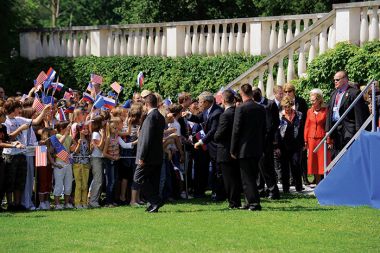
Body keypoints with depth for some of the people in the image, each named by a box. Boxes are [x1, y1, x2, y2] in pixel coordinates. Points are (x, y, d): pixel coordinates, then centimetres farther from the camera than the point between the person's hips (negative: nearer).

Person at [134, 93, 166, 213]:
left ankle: (155, 201, -10)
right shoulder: (160, 117, 13)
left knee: (139, 177, -4)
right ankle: (153, 205, 13)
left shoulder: (151, 117, -16)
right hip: (158, 156, 9)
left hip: (150, 156, -9)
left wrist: (142, 157, -19)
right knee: (153, 180, 12)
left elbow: (147, 138, -20)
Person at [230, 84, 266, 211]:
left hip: (244, 149, -6)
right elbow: (264, 130, 11)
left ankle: (254, 202, -9)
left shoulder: (241, 109, -13)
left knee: (247, 178, -2)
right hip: (257, 149, 6)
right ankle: (251, 201, 21)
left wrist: (233, 150, -6)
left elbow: (236, 130, -12)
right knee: (252, 176, 16)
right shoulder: (261, 109, 5)